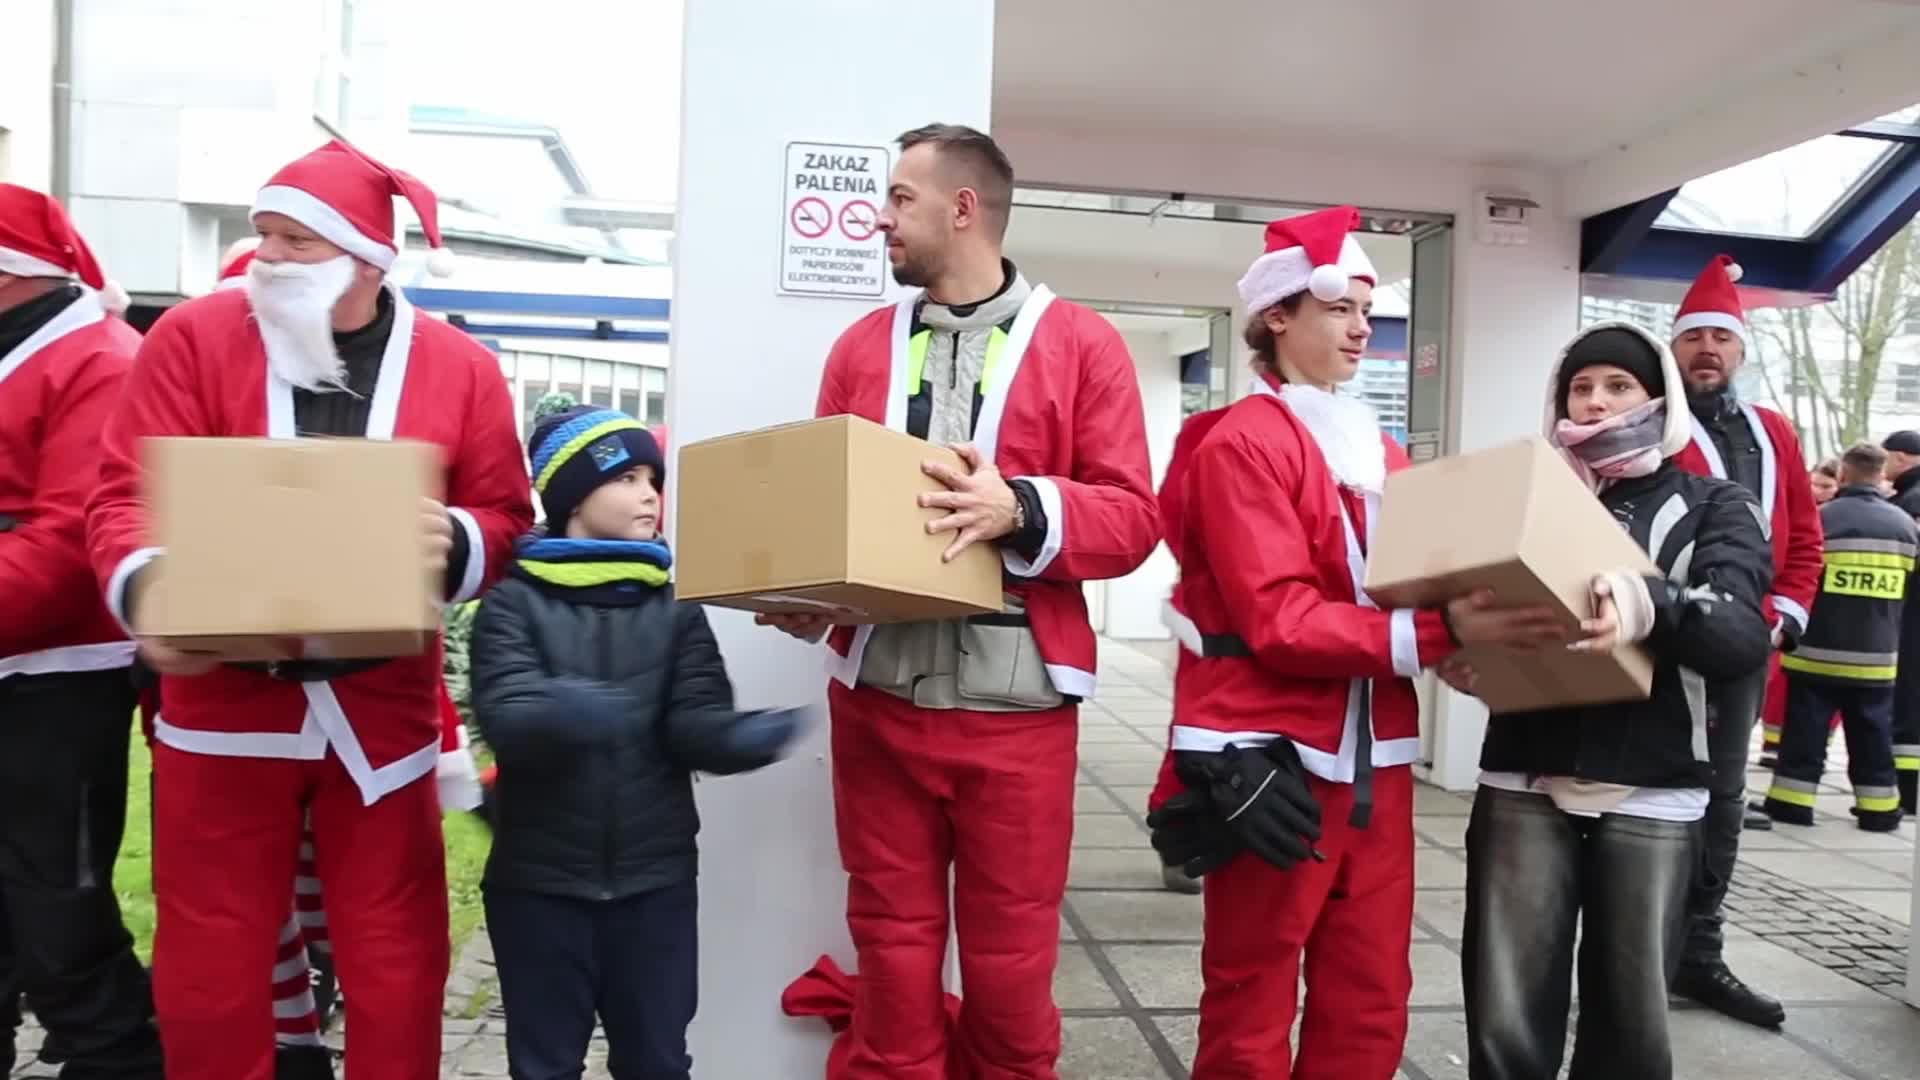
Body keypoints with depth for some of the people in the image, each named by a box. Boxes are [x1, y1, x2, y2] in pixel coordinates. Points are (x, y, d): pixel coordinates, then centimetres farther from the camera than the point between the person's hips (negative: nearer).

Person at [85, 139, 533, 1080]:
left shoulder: (459, 368, 0)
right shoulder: (194, 338, -1)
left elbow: (504, 521, 2)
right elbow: (127, 493, -6)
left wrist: (455, 546, -20)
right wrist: (146, 588, -26)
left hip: (380, 710, 0)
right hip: (221, 702, 0)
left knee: (395, 968, 11)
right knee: (209, 969, 13)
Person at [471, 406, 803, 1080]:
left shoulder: (677, 608, 4)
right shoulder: (514, 603, -3)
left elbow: (696, 723, -8)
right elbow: (506, 719, -18)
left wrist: (743, 737, -30)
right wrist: (560, 714, -41)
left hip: (655, 878, 2)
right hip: (539, 879, -2)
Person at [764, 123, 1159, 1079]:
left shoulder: (1082, 343, 1)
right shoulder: (860, 346, 12)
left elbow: (1133, 518, -4)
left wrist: (1022, 509, -21)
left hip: (1017, 706, -2)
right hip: (879, 699, 3)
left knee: (1010, 962, 10)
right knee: (892, 955, 13)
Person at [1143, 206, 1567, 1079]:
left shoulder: (1380, 450, 15)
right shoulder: (1240, 443, -9)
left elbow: (1414, 586, 15)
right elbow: (1279, 620, -17)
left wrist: (1479, 625, -5)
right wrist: (1439, 633, -24)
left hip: (1376, 760, 7)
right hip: (1275, 763, -7)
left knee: (1371, 1007, 13)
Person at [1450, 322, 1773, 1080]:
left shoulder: (1712, 505, 8)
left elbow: (1743, 638, -9)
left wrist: (1651, 607, -30)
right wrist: (1463, 655, -15)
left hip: (1652, 796, 0)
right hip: (1524, 786, 1)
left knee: (1632, 1019, 8)